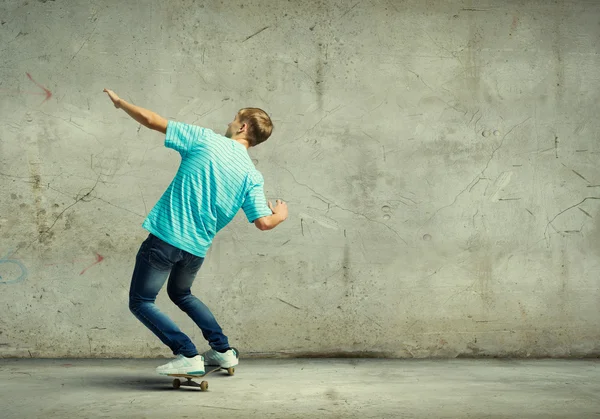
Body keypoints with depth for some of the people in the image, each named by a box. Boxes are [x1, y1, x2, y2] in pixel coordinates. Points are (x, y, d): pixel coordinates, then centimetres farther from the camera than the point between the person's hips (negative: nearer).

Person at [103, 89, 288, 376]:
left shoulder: (205, 139, -5)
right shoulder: (253, 177, 1)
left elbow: (151, 120, -5)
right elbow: (264, 222, -7)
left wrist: (120, 102, 12)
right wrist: (281, 215, 16)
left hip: (165, 236, -5)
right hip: (197, 249, 5)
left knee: (140, 302, 7)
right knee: (181, 294, 32)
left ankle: (188, 357, -6)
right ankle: (223, 351, 27)